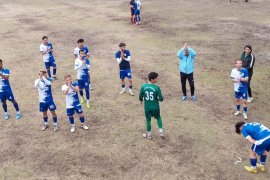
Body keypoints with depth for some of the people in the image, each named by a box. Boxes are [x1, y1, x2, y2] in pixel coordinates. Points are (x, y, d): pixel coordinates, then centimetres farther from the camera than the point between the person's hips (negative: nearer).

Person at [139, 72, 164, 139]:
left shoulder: (143, 86, -9)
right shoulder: (157, 88, -17)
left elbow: (140, 97, -1)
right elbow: (161, 99, -13)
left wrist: (141, 100, 22)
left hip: (147, 107, 2)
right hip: (155, 107, -2)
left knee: (148, 120, 18)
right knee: (158, 118, 23)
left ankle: (149, 134, 28)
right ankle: (161, 131, 16)